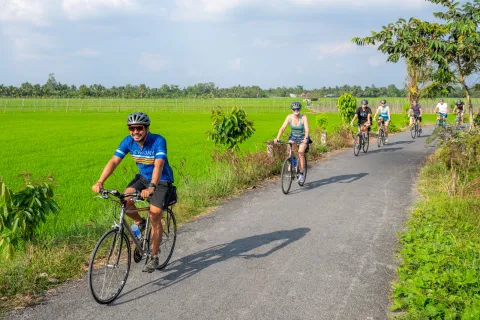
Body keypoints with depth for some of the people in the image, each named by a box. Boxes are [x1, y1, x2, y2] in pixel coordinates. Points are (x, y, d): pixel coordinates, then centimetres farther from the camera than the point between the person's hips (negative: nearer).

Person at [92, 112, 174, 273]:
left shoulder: (158, 141, -27)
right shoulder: (128, 141, -12)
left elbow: (158, 165, -39)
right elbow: (114, 161, -19)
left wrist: (151, 187, -55)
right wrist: (100, 182, -33)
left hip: (161, 180, -4)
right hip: (143, 177, 5)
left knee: (155, 217, -13)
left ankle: (154, 257, 2)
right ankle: (139, 222, 9)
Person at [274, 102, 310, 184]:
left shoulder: (304, 117, -18)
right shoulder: (289, 117, -11)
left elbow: (307, 129, -28)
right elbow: (282, 128, -17)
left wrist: (305, 139, -46)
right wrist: (277, 138, -30)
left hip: (303, 138, -3)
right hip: (293, 137, 3)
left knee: (300, 152, -27)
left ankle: (301, 174, -19)